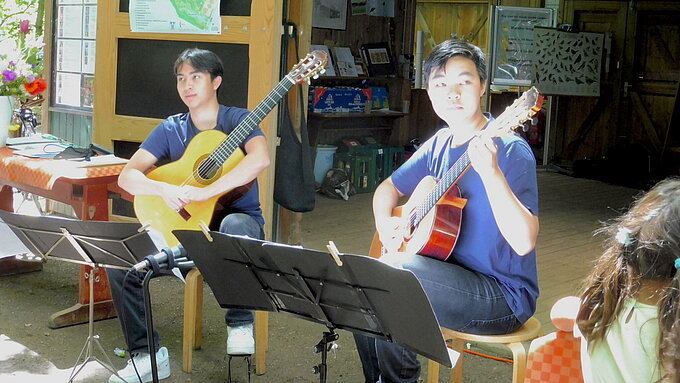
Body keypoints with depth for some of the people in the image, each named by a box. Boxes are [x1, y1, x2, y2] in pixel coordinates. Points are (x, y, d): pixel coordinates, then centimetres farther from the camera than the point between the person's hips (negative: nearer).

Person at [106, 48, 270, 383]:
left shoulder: (237, 120, -4)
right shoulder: (171, 129, 6)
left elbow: (260, 158, -26)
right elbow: (127, 176, -2)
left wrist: (205, 192, -32)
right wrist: (165, 189, -24)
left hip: (238, 218, -4)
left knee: (235, 227, -41)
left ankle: (240, 323, -21)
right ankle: (146, 354, -5)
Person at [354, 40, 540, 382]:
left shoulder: (510, 151, -17)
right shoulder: (440, 144, 6)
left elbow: (524, 242, -28)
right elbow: (388, 188, 19)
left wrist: (490, 172, -40)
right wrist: (384, 223, -3)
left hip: (505, 296, -8)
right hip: (453, 275, 8)